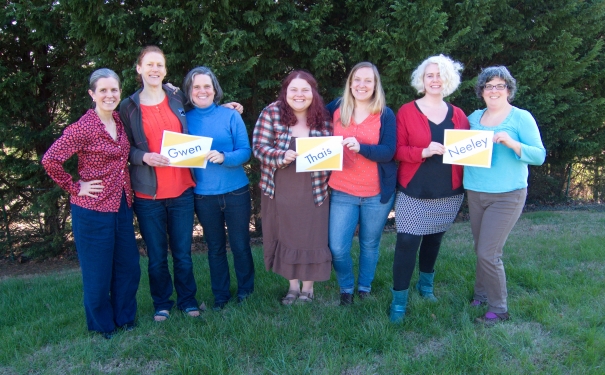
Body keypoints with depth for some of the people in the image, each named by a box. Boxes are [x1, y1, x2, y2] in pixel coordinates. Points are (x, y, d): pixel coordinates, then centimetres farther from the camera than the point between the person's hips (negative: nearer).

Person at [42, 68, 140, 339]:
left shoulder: (119, 121, 5)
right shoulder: (83, 128, -16)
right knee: (97, 272, 9)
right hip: (93, 211, -7)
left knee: (128, 267, 15)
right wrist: (75, 187, -14)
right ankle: (102, 325, 28)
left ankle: (125, 317, 34)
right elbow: (50, 160, -20)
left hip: (122, 207, 7)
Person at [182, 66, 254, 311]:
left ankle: (245, 290, 30)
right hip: (203, 195, 2)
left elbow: (245, 151, -8)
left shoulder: (231, 116, -3)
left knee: (240, 245, 9)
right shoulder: (185, 119, 2)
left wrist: (224, 157, -25)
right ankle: (220, 295, 30)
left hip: (235, 191, -1)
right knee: (215, 247, 14)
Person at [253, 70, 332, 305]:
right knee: (286, 236, 11)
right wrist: (282, 156, -24)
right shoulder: (271, 113, -5)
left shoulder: (322, 117, -1)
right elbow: (258, 147, -8)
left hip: (312, 191, 0)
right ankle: (293, 285, 30)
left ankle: (308, 287, 28)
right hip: (280, 191, 0)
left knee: (311, 237, 8)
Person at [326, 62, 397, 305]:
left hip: (377, 193, -1)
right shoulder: (336, 108, 1)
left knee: (370, 244, 14)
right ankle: (346, 288, 27)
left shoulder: (385, 115, -5)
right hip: (342, 192, 1)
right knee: (337, 248, -1)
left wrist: (360, 147, -31)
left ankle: (364, 287, 38)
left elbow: (389, 152, -15)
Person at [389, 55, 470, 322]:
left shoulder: (458, 115, 7)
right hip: (414, 193, -3)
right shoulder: (406, 112, -2)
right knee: (407, 243, -7)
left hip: (449, 193, 4)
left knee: (434, 239, 16)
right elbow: (397, 150, -8)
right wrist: (424, 151, -23)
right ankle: (399, 301, 6)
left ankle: (426, 284, 39)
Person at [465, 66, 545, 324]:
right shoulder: (474, 117, 10)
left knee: (487, 253, -7)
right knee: (481, 250, 13)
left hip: (507, 196, -5)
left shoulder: (521, 118, -5)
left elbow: (539, 156, -10)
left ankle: (498, 308, 10)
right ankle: (481, 295, 32)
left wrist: (511, 143, -26)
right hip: (475, 193, 5)